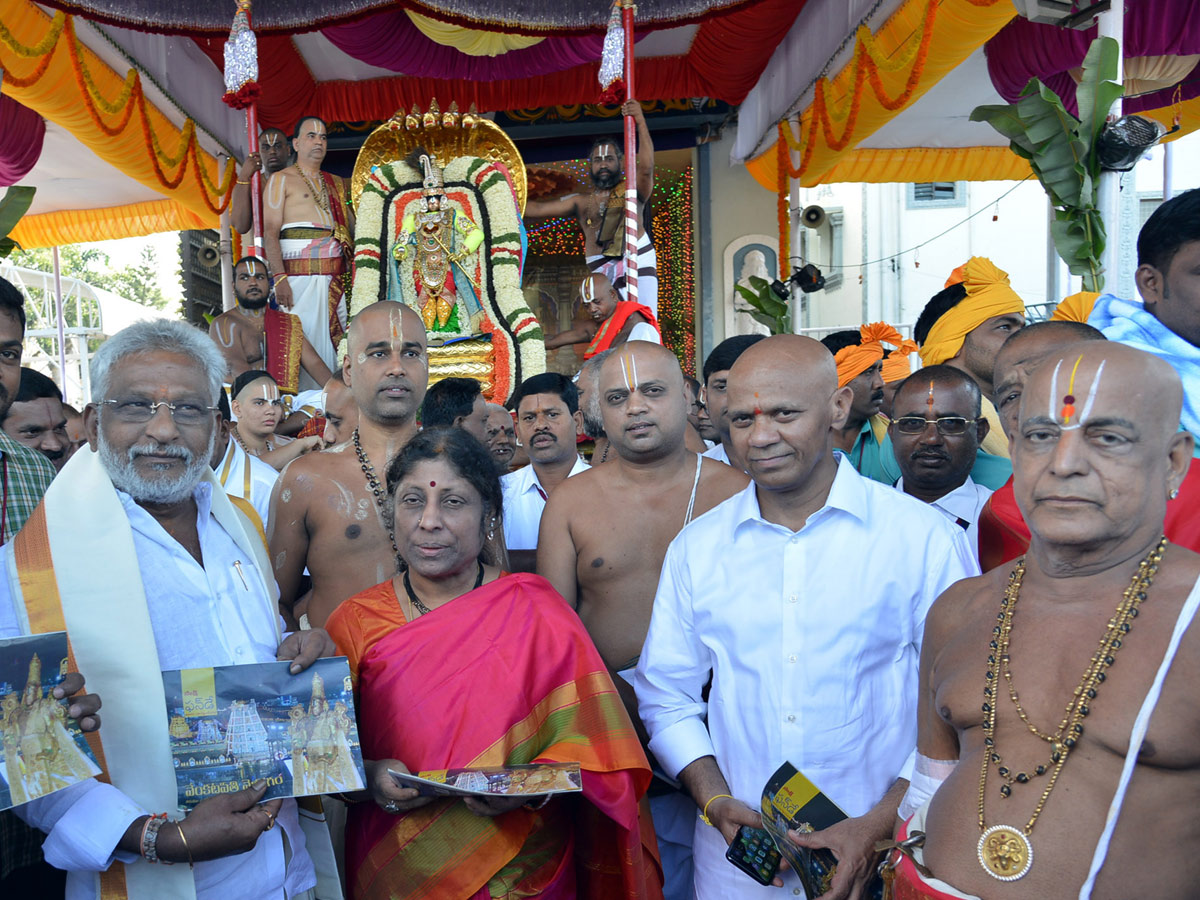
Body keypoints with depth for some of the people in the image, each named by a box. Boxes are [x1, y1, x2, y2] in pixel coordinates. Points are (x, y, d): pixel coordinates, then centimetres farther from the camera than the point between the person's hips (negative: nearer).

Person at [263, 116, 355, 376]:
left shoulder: (337, 183, 22)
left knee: (335, 341, 1)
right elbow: (270, 233, -4)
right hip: (300, 274, -5)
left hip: (337, 278, 5)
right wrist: (280, 278, -16)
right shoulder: (281, 179, 7)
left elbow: (354, 228, 20)